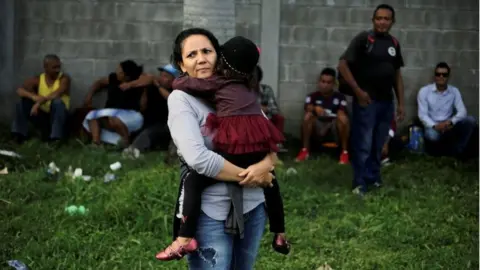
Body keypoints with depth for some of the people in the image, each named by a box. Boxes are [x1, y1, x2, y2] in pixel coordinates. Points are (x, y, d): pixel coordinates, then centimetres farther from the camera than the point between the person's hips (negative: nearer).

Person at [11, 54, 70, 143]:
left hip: (58, 116, -3)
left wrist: (39, 102, -40)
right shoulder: (37, 80, -1)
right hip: (43, 115, 3)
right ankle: (19, 133, -12)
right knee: (24, 102, -15)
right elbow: (20, 90, -14)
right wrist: (33, 96, -34)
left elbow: (57, 94, -29)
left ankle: (55, 137, -29)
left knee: (57, 102, -33)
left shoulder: (64, 78, -10)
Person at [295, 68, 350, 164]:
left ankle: (344, 151, -20)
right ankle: (305, 150, -18)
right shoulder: (313, 96, 0)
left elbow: (342, 113, -13)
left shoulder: (340, 97, -1)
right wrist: (315, 108, -42)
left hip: (335, 126, -1)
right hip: (318, 128, 1)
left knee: (343, 118, -31)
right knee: (308, 115, -26)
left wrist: (341, 115, -37)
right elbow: (308, 107, -20)